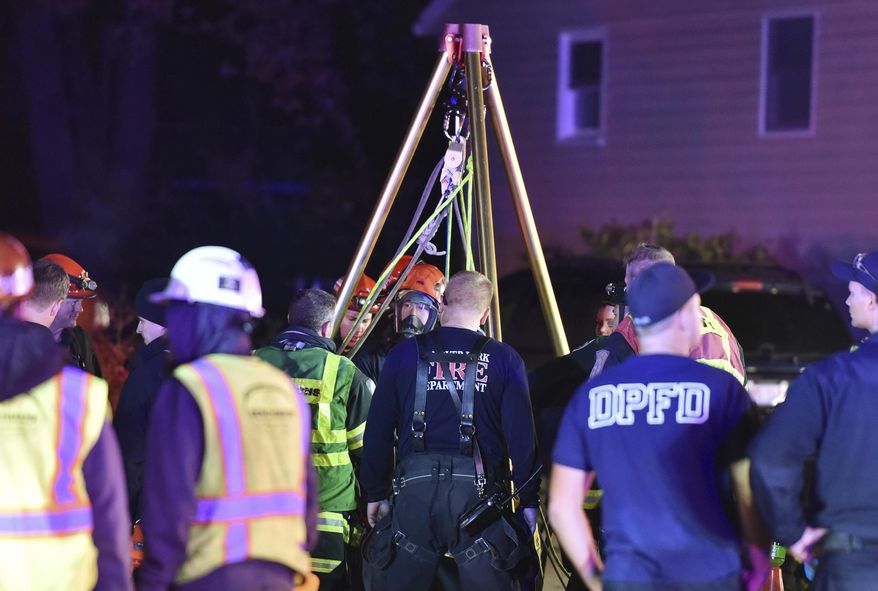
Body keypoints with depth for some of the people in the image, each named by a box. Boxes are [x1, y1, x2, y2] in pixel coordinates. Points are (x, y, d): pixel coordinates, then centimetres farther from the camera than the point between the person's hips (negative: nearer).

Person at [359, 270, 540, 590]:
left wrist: (375, 493, 16)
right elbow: (521, 435, 0)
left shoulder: (405, 353, 7)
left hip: (414, 489, 1)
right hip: (478, 489, -1)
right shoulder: (504, 359, 4)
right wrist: (528, 501, 6)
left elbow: (378, 429, 8)